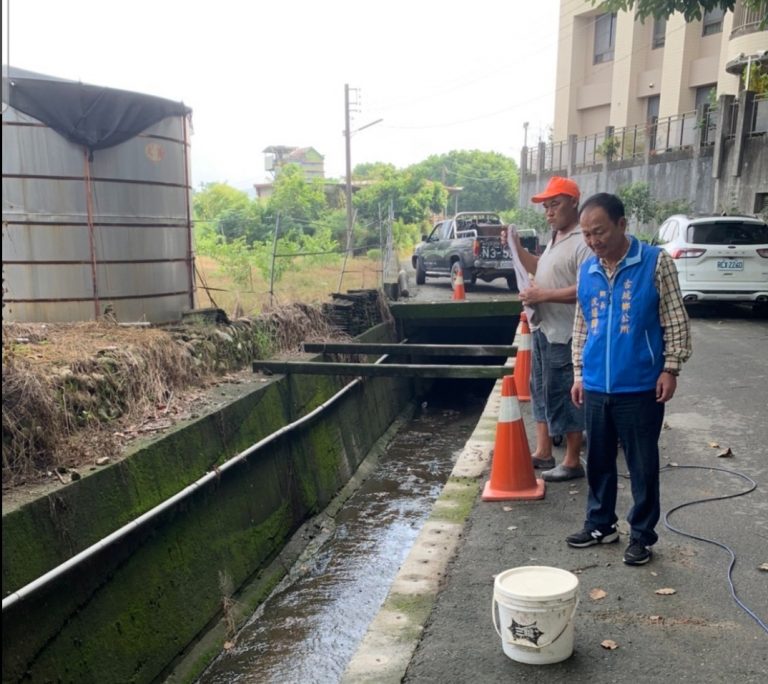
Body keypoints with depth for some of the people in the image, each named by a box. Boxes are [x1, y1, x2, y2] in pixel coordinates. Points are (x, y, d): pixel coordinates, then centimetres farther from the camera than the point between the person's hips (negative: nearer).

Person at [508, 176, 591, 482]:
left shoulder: (583, 242, -18)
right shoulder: (556, 237, 14)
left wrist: (543, 295, -24)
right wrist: (517, 248, 14)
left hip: (564, 334, -10)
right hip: (542, 328, 10)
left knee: (565, 397, -1)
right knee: (542, 391, 17)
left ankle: (572, 462, 11)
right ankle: (543, 452, 28)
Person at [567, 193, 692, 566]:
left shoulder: (656, 262, -6)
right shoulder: (586, 270, 7)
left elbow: (675, 320, -4)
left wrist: (670, 368, -9)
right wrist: (579, 372, 12)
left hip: (640, 388, -4)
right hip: (595, 387, 5)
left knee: (643, 466, 6)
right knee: (598, 461, 15)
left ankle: (642, 535, 20)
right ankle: (600, 524, 30)